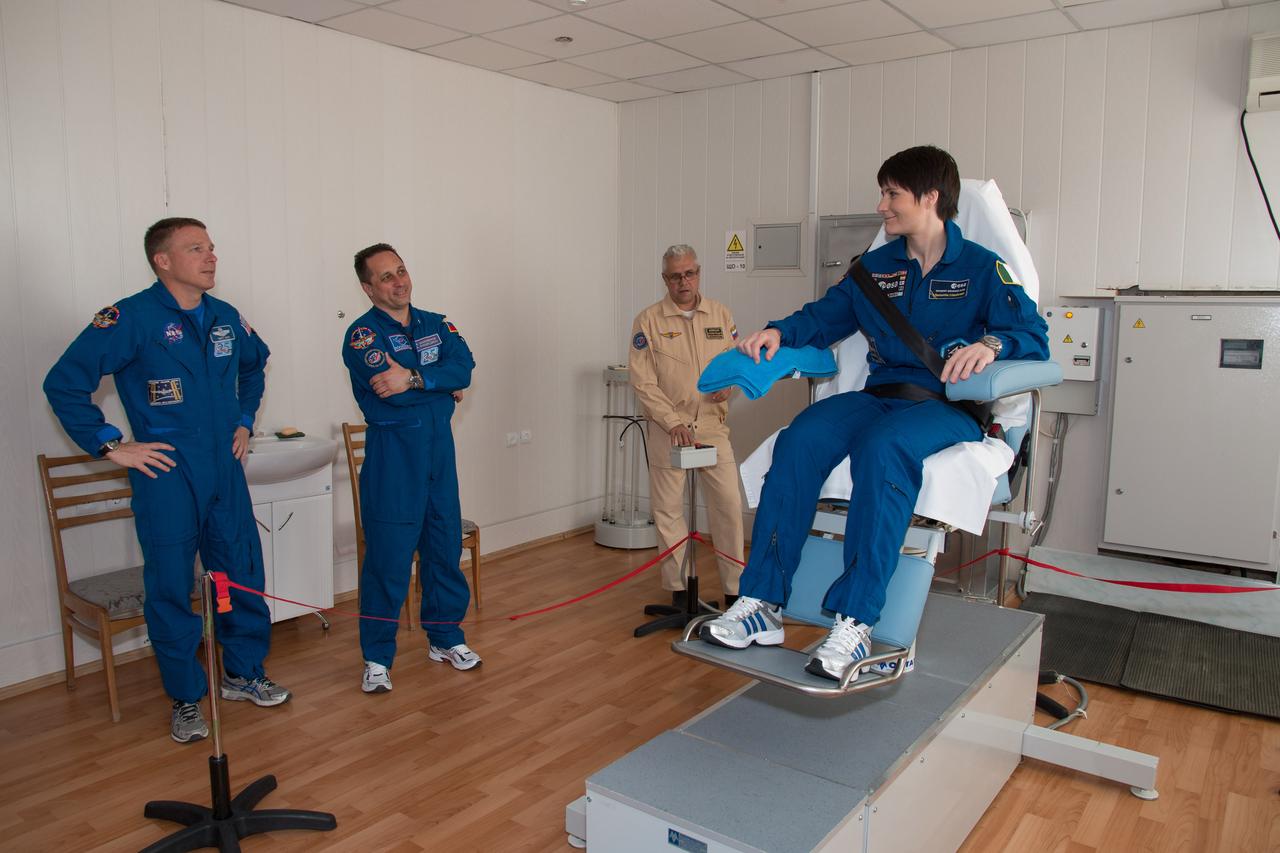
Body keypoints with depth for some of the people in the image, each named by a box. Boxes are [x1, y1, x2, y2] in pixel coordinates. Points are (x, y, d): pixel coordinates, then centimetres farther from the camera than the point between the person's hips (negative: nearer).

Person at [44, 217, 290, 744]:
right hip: (167, 474, -5)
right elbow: (64, 384, -12)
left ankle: (244, 674, 30)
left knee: (243, 575, 11)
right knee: (171, 587, 5)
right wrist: (110, 445, -12)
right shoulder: (131, 318, -11)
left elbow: (253, 366, 28)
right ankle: (185, 698, 21)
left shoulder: (225, 318, 7)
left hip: (225, 469, 6)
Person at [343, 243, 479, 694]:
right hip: (392, 454, -5)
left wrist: (414, 379, -21)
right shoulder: (362, 334, -6)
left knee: (445, 546, 12)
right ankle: (377, 658, 12)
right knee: (388, 556, -2)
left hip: (439, 447, 5)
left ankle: (445, 637, 29)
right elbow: (392, 394, -21)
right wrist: (443, 387, -9)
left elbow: (463, 367, -8)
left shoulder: (437, 325, 11)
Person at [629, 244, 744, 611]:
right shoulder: (648, 320, -3)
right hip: (667, 429, -2)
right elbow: (643, 381, -7)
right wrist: (674, 423, -15)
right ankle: (678, 589, 18)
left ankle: (735, 588, 13)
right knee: (669, 508, 4)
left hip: (713, 426, 3)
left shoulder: (720, 315, 7)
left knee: (729, 503, 1)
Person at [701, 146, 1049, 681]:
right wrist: (780, 331, 0)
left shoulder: (982, 269, 5)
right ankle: (762, 604, -28)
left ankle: (855, 622, -39)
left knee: (883, 447, -39)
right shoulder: (874, 267, 20)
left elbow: (1034, 335, -4)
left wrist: (990, 343, -26)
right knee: (799, 440, -27)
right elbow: (824, 316, 22)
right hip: (878, 395, 5)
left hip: (948, 406, -4)